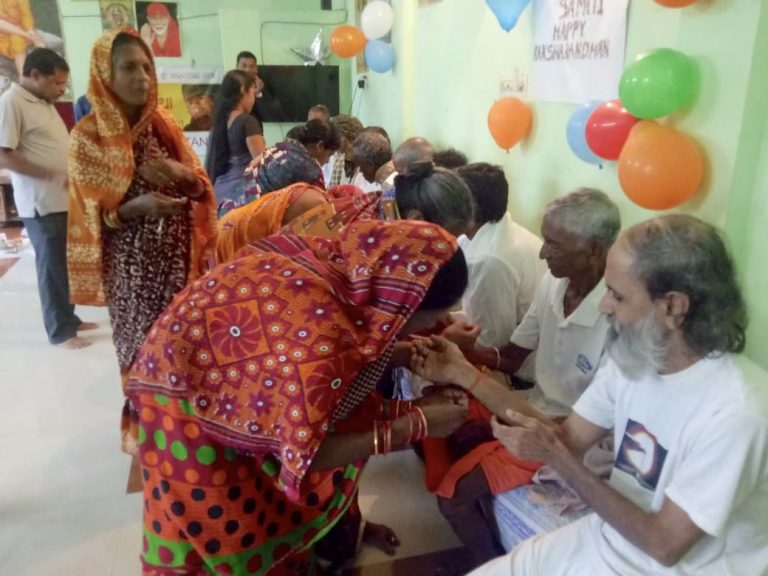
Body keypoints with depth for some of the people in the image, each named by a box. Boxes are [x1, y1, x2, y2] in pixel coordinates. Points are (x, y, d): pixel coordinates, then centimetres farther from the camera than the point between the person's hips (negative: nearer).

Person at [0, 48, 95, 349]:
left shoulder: (44, 103, 15)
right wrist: (53, 176, -22)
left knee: (68, 262, 14)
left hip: (64, 199, 8)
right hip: (41, 203, -8)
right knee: (53, 265, 1)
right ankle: (60, 330, 13)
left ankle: (69, 318, 28)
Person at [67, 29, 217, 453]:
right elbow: (91, 216, -8)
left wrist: (181, 173, -15)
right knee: (142, 342, 7)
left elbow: (201, 188, 6)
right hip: (131, 263, -3)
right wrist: (137, 206, -25)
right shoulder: (89, 136, -9)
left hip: (177, 254, 4)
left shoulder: (166, 124, 3)